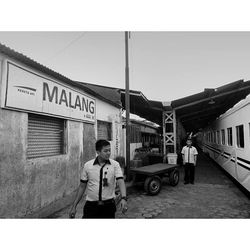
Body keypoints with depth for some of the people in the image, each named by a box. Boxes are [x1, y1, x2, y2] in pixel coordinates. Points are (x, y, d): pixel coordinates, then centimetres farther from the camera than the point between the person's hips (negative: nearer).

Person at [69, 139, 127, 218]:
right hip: (91, 205, 0)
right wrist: (74, 206, 5)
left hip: (108, 205, 0)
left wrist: (123, 198, -32)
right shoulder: (87, 166, -3)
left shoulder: (115, 164, -6)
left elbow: (120, 181, -15)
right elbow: (82, 187, 4)